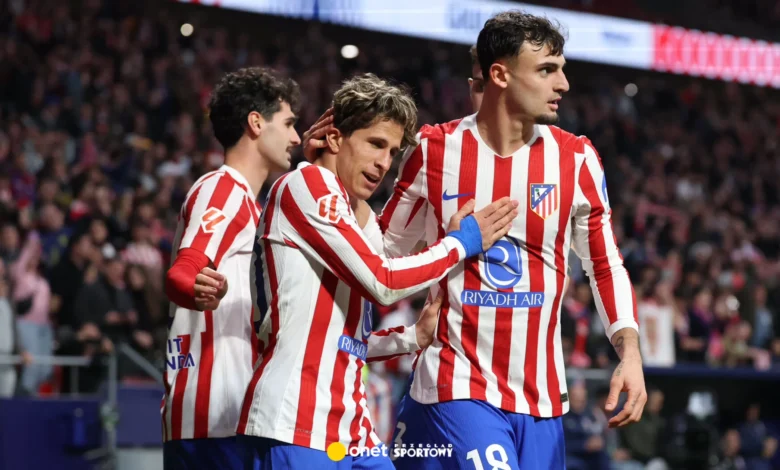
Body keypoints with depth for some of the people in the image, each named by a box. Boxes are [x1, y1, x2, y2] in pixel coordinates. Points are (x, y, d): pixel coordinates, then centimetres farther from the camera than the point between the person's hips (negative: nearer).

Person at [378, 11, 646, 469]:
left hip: (542, 398, 3)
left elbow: (606, 265, 9)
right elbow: (385, 251, 11)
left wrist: (630, 353, -4)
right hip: (457, 391, -3)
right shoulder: (436, 149, -2)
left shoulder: (576, 158, 2)